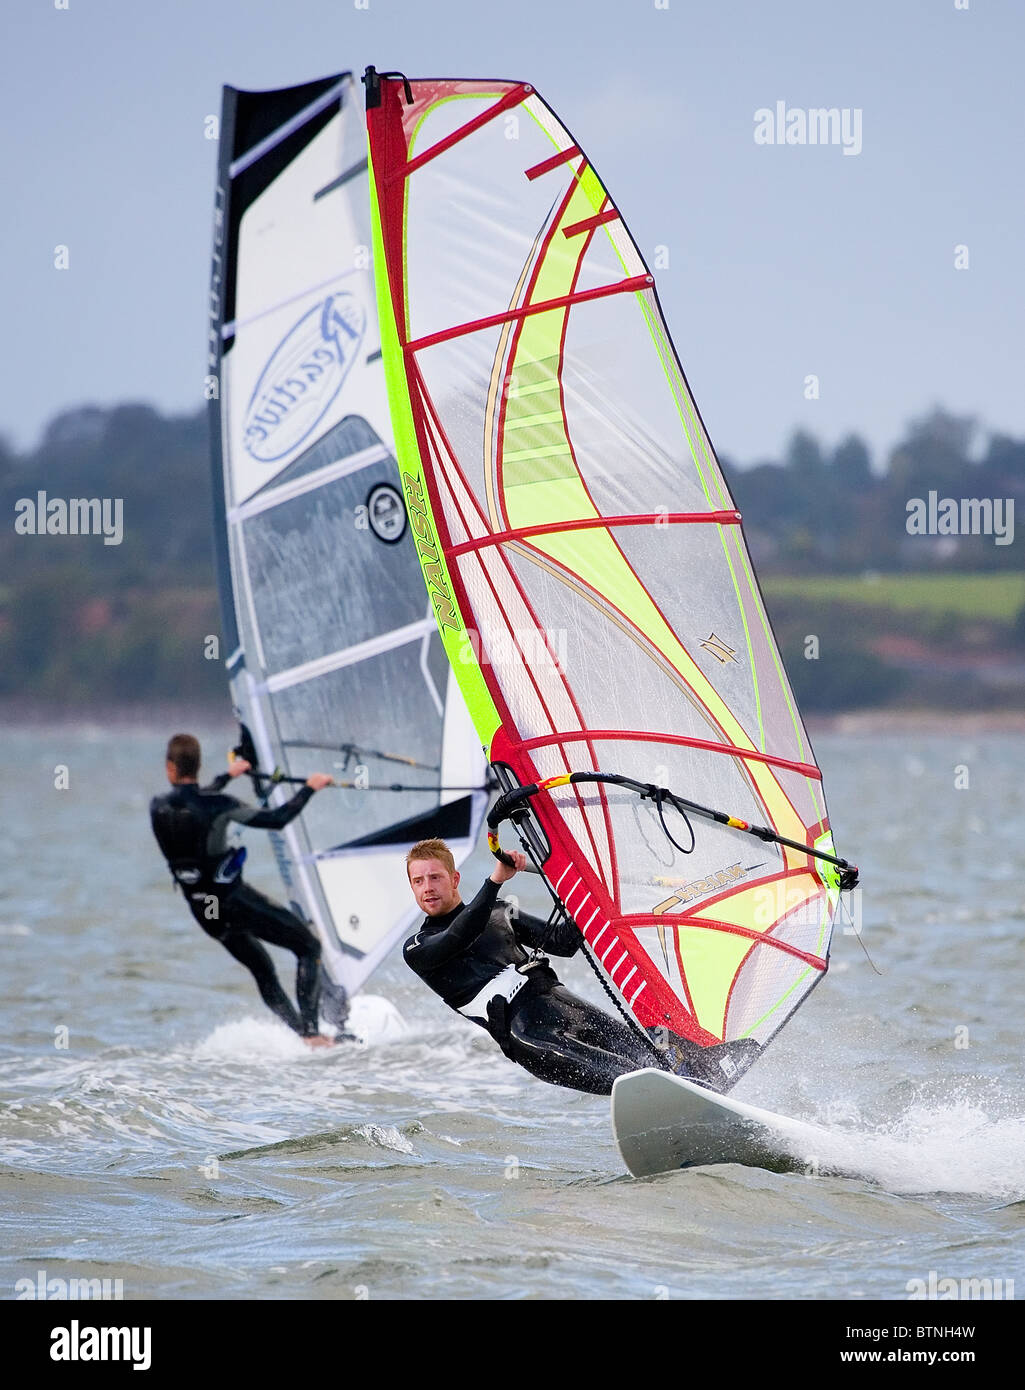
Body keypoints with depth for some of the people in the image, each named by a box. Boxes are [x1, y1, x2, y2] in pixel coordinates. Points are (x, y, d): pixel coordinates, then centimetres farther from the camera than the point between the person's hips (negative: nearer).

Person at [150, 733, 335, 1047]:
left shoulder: (158, 808, -2)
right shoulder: (218, 806, -20)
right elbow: (276, 819, -16)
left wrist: (228, 776, 35)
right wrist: (309, 788, -3)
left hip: (203, 912, 6)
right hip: (235, 901, -6)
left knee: (263, 971, 22)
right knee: (309, 947, 6)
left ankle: (298, 1032, 14)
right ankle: (310, 1031, -7)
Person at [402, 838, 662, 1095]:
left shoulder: (499, 912, 29)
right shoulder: (416, 950, 13)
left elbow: (562, 943, 25)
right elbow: (460, 936, -8)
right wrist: (495, 881, -16)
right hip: (514, 1024, -6)